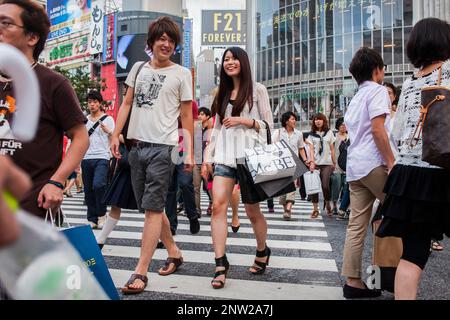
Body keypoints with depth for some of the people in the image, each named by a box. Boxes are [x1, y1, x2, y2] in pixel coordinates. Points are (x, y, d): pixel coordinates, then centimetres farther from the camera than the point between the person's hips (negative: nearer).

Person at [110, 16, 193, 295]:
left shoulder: (182, 74, 4)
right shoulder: (139, 68, 16)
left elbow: (187, 116, 2)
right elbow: (127, 104, 17)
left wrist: (189, 152, -4)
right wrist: (116, 134, 6)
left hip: (163, 147, -5)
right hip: (137, 145, 5)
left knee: (152, 208, -8)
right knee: (151, 206, 12)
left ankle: (141, 272, -4)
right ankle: (174, 252, 30)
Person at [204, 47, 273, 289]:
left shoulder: (257, 90, 4)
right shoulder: (222, 93, 18)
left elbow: (268, 124, 1)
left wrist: (245, 121, -13)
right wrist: (209, 156, 11)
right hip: (224, 157, 4)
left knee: (252, 210, 5)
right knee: (218, 205, -13)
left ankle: (262, 251, 31)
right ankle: (221, 263, -11)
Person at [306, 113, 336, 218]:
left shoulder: (329, 133, 11)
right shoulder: (311, 134, 10)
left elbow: (332, 149, 12)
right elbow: (311, 149, 3)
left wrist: (334, 162, 10)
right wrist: (312, 162, -11)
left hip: (327, 163, -1)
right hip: (315, 163, 1)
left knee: (325, 186, -12)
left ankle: (327, 205, 12)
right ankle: (315, 209, 2)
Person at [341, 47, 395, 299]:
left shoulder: (356, 98, 24)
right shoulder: (378, 91, -2)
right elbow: (377, 129, -14)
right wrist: (392, 162, -14)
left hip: (354, 166, 8)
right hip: (374, 164, -8)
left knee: (357, 225, 5)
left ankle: (353, 282, 6)